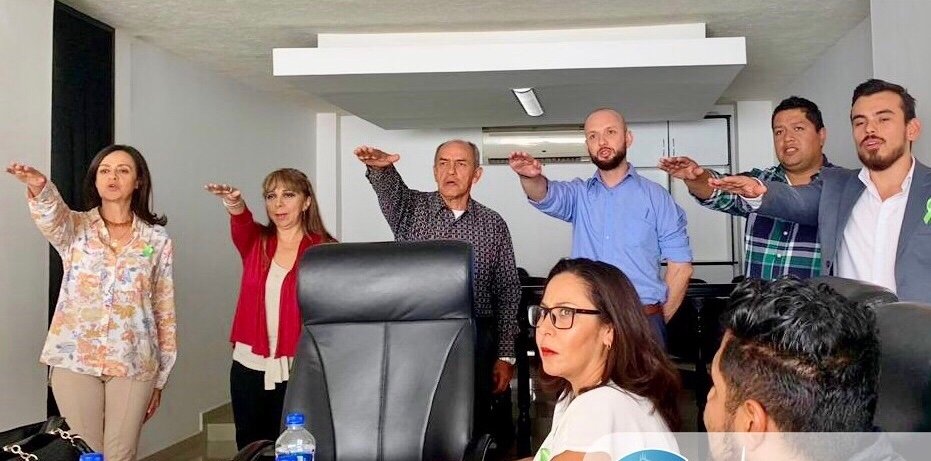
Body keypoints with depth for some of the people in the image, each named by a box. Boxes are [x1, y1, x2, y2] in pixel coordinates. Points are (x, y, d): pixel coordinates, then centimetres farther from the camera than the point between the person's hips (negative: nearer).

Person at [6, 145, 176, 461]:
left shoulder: (157, 240, 4)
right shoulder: (75, 228, 4)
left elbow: (164, 311, 6)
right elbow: (50, 217, -22)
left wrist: (160, 377, 6)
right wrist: (40, 189, -46)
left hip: (134, 363, 0)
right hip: (74, 359, 0)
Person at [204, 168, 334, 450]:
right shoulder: (256, 242, 5)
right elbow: (241, 225, -18)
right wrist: (234, 204, -41)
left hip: (297, 368, -3)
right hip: (249, 365, 3)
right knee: (249, 447, 13)